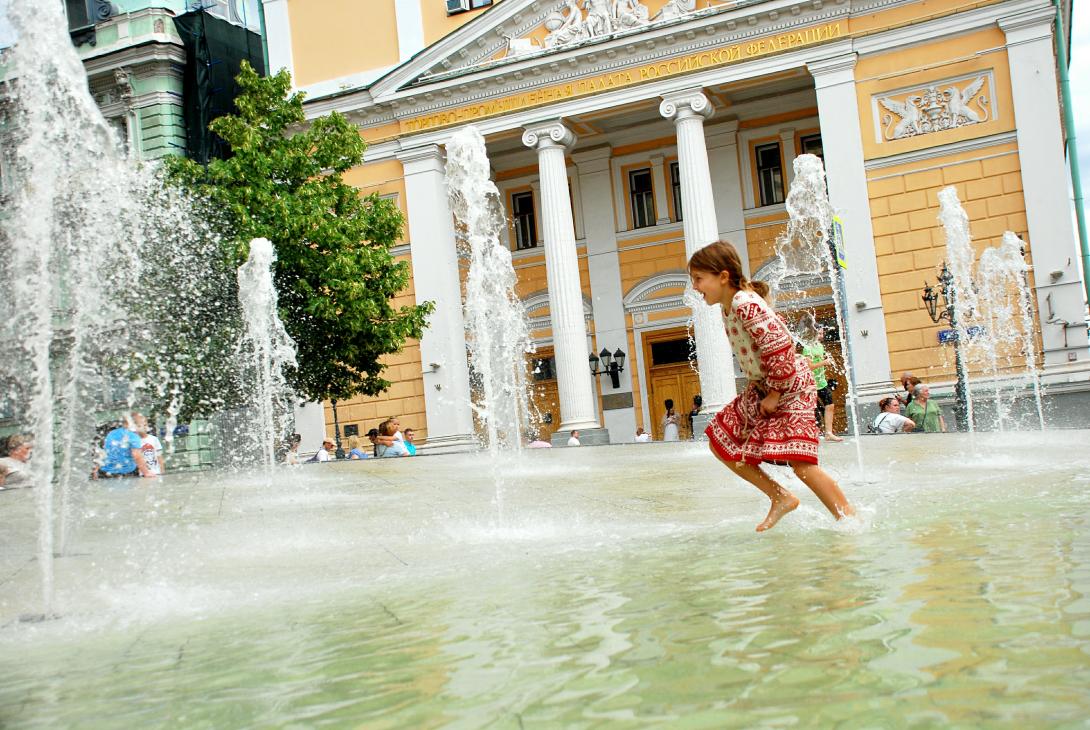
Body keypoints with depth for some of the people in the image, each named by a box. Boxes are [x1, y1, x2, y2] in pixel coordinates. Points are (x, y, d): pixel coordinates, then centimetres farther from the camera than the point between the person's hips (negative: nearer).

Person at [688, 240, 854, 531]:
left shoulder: (745, 305, -24)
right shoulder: (729, 307, 6)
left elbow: (779, 347, -28)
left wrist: (774, 394, -19)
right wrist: (758, 387, 12)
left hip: (790, 387, -10)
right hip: (761, 387, 10)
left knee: (800, 462, -18)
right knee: (719, 441, 8)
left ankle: (849, 518, -5)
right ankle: (781, 497, 13)